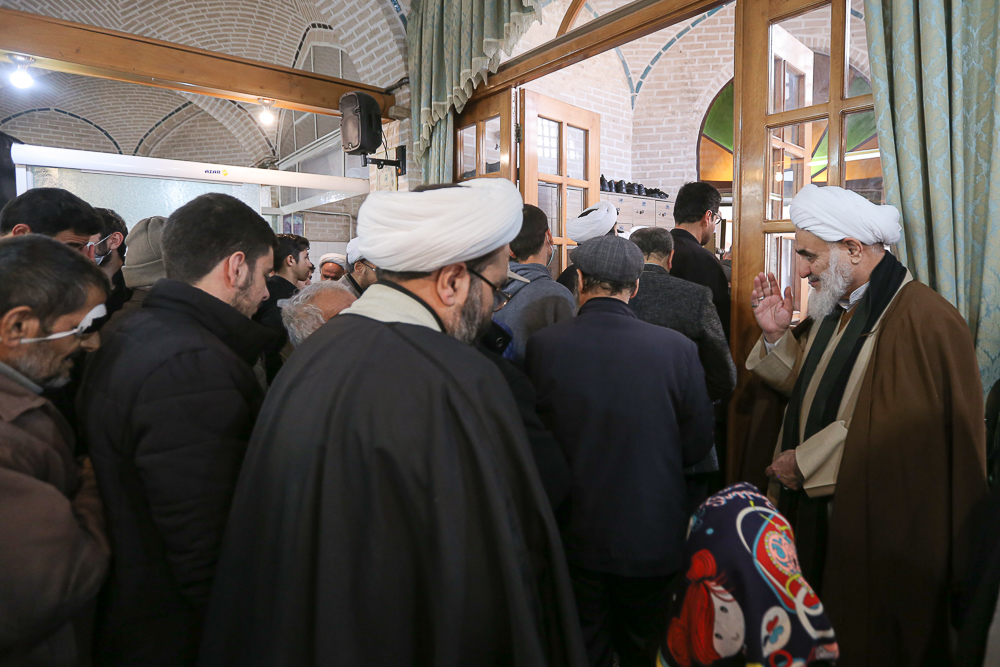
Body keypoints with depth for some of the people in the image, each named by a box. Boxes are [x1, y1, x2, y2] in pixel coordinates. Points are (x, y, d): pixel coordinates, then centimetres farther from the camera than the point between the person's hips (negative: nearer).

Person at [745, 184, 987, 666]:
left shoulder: (924, 319, -21)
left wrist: (805, 463, -18)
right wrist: (777, 336, -3)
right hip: (813, 510, 8)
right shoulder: (837, 309, 9)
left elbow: (899, 431, -26)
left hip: (873, 533, -8)